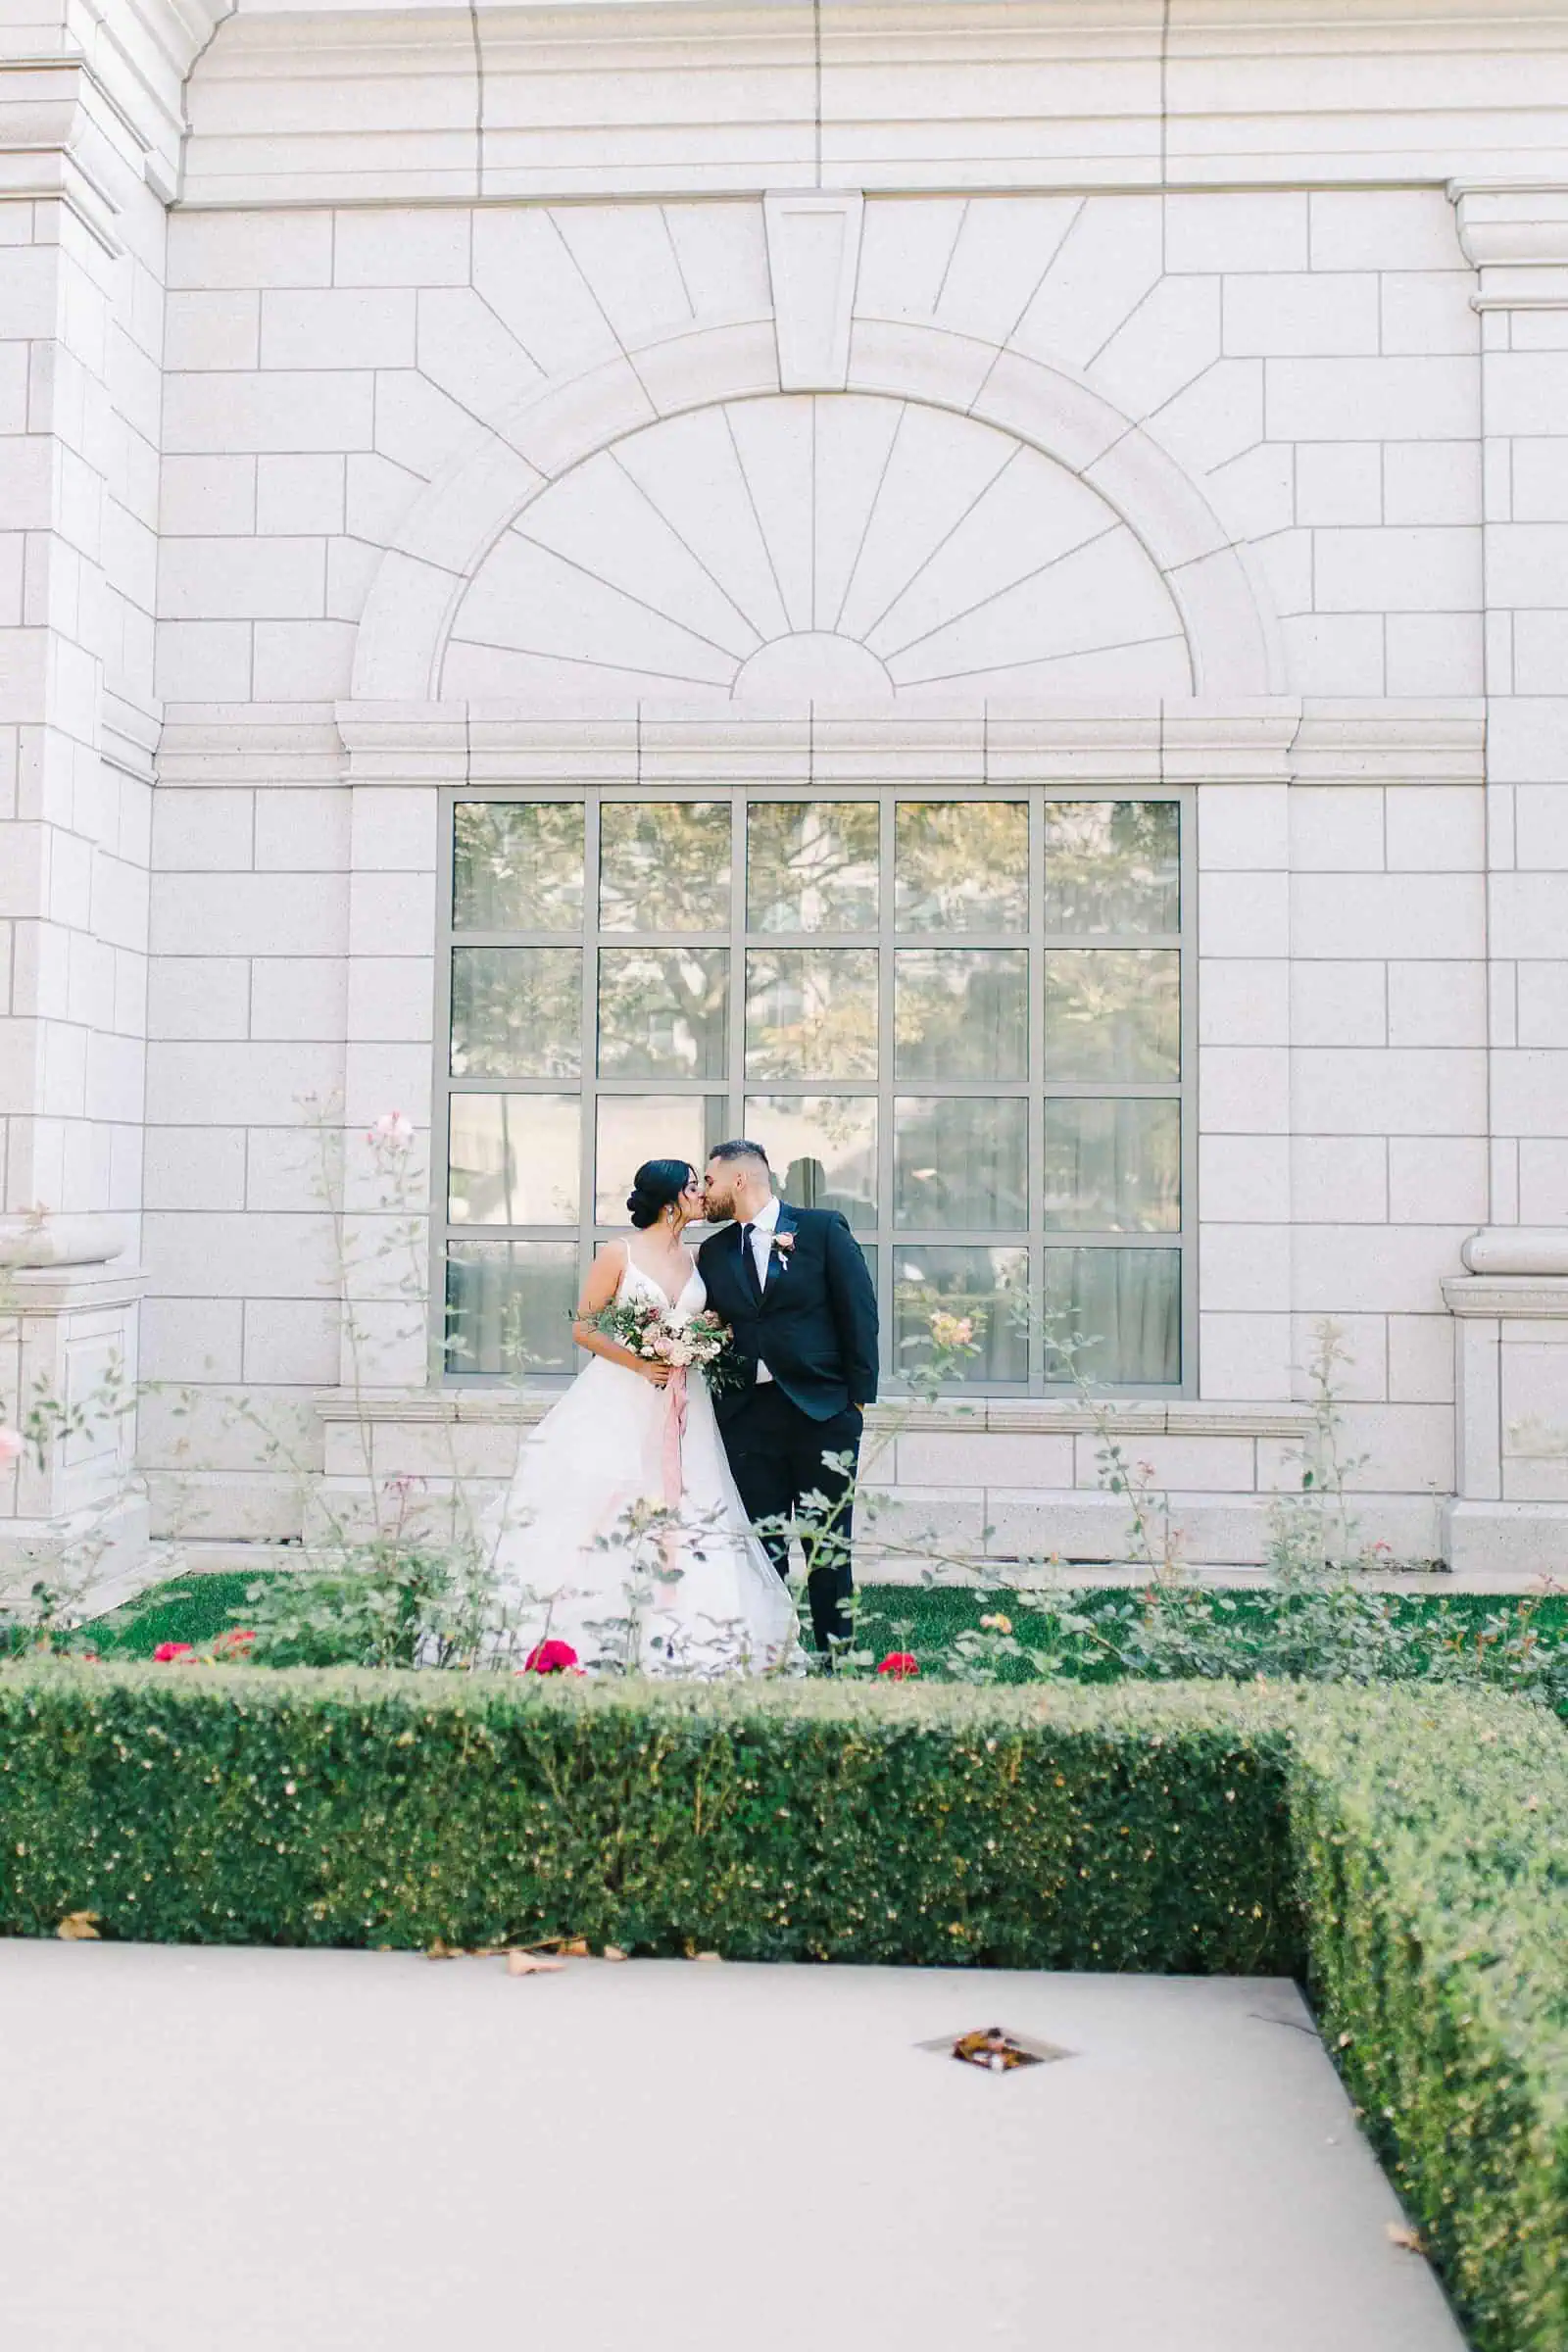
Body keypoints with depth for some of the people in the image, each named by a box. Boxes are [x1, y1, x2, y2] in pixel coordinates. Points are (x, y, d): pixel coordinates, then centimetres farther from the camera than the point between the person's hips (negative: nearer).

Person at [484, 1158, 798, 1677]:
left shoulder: (696, 1258, 12)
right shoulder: (619, 1254, -3)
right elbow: (583, 1327, -3)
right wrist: (638, 1362, -14)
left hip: (680, 1410, 5)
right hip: (621, 1404, -4)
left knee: (681, 1519, -2)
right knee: (603, 1513, -6)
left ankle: (676, 1646, 2)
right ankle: (584, 1641, 1)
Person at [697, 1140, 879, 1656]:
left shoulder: (822, 1229, 1)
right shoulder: (714, 1252, 13)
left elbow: (859, 1312, -2)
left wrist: (859, 1396, -6)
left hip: (823, 1413, -3)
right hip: (747, 1416, 4)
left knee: (828, 1551, 2)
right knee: (763, 1551, 6)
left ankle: (836, 1658, 11)